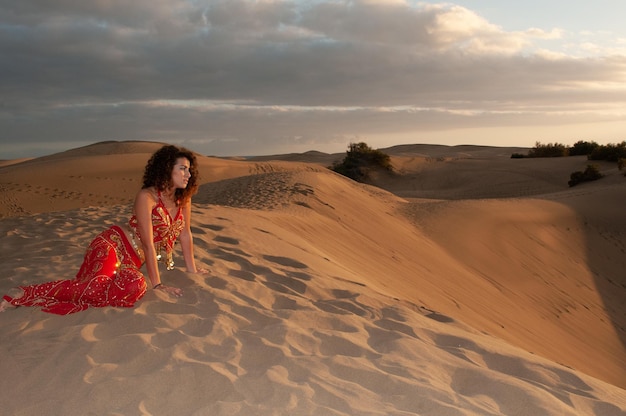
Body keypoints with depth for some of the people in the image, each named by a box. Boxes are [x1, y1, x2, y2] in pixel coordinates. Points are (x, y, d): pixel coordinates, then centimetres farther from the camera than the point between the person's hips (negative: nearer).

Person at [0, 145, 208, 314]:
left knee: (134, 287, -24)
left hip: (131, 260, 7)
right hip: (112, 246, -7)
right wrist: (157, 284, -18)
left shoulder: (184, 198, 2)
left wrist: (191, 269, 12)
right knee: (94, 287, -33)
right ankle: (25, 295, -15)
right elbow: (148, 244, -19)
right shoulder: (146, 197, -17)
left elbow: (185, 234, 10)